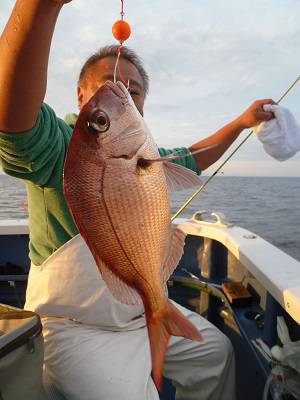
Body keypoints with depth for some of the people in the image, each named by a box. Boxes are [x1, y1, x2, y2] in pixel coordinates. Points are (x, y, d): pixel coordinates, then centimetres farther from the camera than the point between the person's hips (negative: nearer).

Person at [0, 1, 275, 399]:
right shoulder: (58, 146, -18)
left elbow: (191, 159, 21)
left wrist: (240, 122, 19)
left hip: (148, 314, 7)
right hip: (79, 329, -6)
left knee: (218, 352, 17)